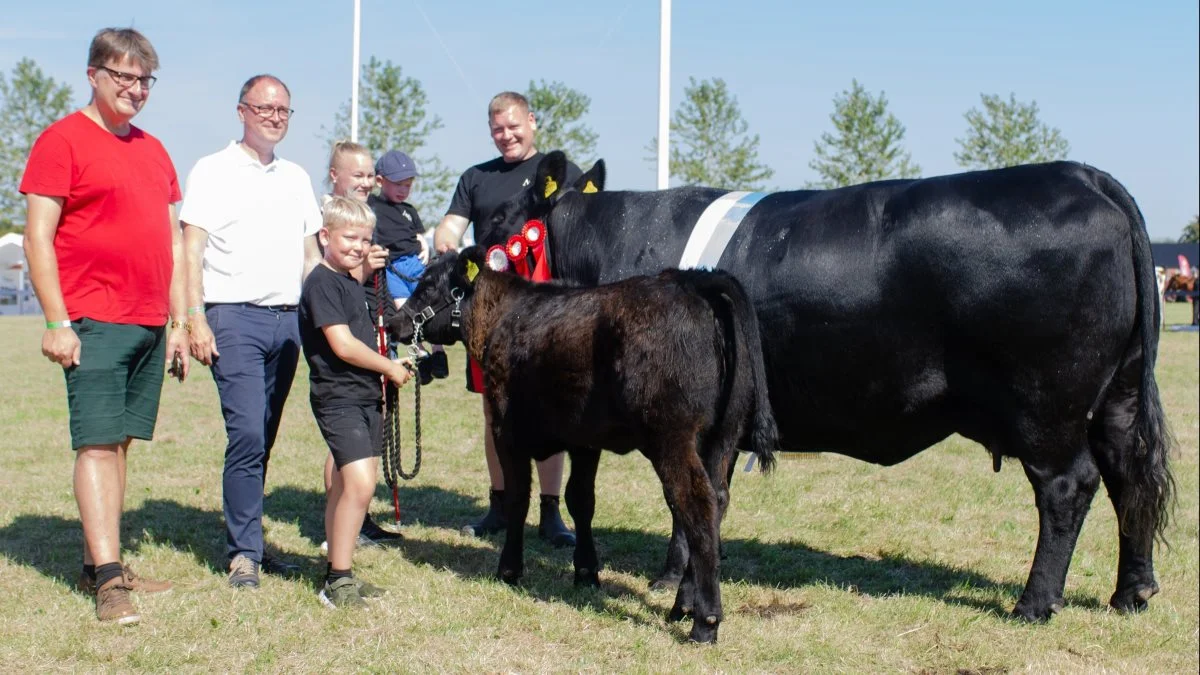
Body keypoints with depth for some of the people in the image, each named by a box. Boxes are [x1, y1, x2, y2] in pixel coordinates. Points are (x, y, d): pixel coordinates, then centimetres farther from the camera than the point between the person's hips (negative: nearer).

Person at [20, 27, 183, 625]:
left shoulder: (153, 151, 18)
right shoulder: (63, 140, -3)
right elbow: (37, 238, -8)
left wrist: (179, 321, 16)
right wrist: (56, 322, -14)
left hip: (150, 327, 7)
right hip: (96, 324, -7)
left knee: (120, 444, 8)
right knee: (97, 444, -8)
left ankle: (101, 564, 15)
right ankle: (107, 580, -9)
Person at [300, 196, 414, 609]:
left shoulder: (353, 282, 16)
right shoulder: (322, 283, -13)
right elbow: (343, 345, -19)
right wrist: (390, 368, -10)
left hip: (366, 396, 10)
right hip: (337, 399, -10)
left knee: (346, 485, 16)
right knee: (360, 482, -19)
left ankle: (337, 573, 26)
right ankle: (338, 580, -12)